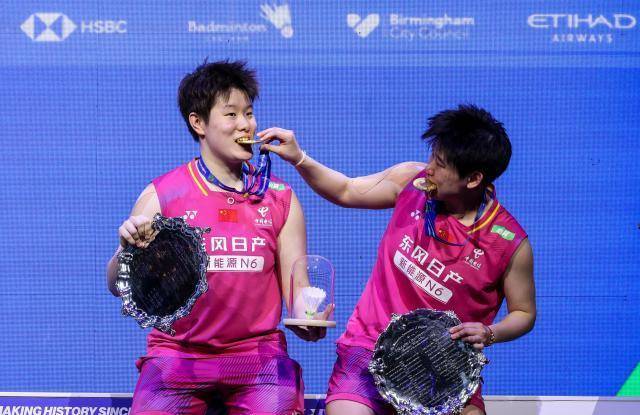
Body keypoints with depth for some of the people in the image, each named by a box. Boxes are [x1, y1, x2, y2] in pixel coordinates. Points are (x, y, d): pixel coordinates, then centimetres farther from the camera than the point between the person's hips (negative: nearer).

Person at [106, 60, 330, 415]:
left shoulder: (281, 199, 8)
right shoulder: (161, 196, 1)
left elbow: (296, 286, 8)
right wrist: (127, 248, -22)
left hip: (258, 354, 1)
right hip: (176, 355, -1)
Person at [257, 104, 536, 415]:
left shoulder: (510, 243, -11)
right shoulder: (412, 180, -3)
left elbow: (524, 313, 4)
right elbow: (346, 192, 14)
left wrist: (489, 334, -15)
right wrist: (298, 159, 0)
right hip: (372, 342, 1)